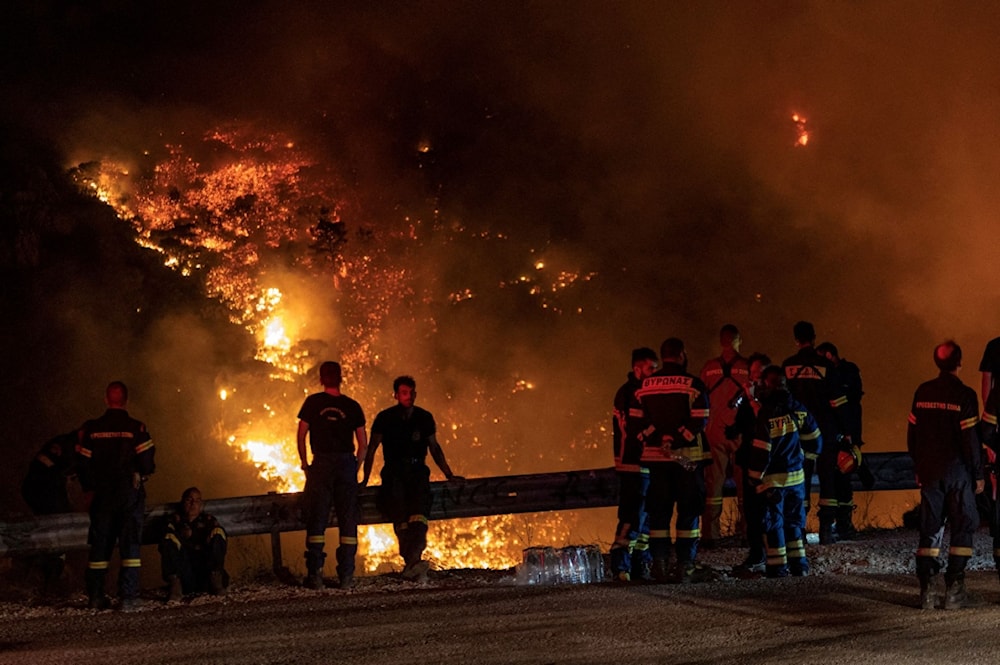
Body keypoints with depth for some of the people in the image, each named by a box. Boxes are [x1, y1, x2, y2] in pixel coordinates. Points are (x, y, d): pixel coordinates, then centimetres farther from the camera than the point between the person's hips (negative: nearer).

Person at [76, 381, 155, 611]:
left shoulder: (91, 429, -1)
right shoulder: (136, 428, -9)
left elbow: (82, 463, 0)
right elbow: (147, 463, -11)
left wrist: (90, 488, 14)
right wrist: (142, 475, 12)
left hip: (102, 495, 2)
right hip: (130, 493, -2)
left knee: (100, 544, 11)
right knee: (130, 544, 1)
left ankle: (95, 597, 13)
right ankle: (128, 597, -7)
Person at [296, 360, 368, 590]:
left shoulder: (313, 402, 2)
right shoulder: (352, 406, 6)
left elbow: (301, 435, 1)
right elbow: (363, 444, 5)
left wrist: (305, 464, 11)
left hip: (321, 463, -1)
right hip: (346, 462, 1)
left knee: (317, 520, 3)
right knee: (347, 520, 5)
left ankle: (315, 574, -2)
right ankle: (346, 575, 2)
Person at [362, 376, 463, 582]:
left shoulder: (425, 418, 10)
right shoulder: (385, 418, 4)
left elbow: (434, 448, 23)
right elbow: (371, 449, 9)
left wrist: (449, 474, 19)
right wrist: (365, 480, 3)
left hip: (417, 471, 1)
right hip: (393, 472, -1)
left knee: (418, 516, -29)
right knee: (401, 517, -29)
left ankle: (411, 563, -46)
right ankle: (414, 565, -40)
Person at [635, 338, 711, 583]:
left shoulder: (644, 386, 7)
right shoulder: (693, 385, -5)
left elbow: (640, 423, 3)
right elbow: (699, 422, -14)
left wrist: (660, 441, 0)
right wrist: (677, 441, -14)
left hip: (656, 455, 3)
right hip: (688, 456, -3)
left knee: (659, 511, 9)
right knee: (688, 510, 2)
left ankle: (660, 565, 5)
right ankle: (685, 566, -2)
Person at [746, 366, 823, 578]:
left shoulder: (766, 413, -16)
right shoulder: (799, 409, 2)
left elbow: (761, 449, -16)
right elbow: (815, 440, 8)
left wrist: (755, 477, -7)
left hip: (772, 478, -5)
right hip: (796, 475, 5)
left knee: (774, 522, 1)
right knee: (794, 520, 15)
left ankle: (778, 566, 1)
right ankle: (799, 565, 15)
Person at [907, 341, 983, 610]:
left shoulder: (922, 392, 4)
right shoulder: (964, 395, -12)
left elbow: (912, 433, 8)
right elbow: (970, 439, -12)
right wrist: (977, 474, -3)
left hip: (929, 471, 4)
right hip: (957, 470, -4)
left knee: (930, 529, 8)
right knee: (962, 527, 3)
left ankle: (926, 589, 3)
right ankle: (954, 589, -2)